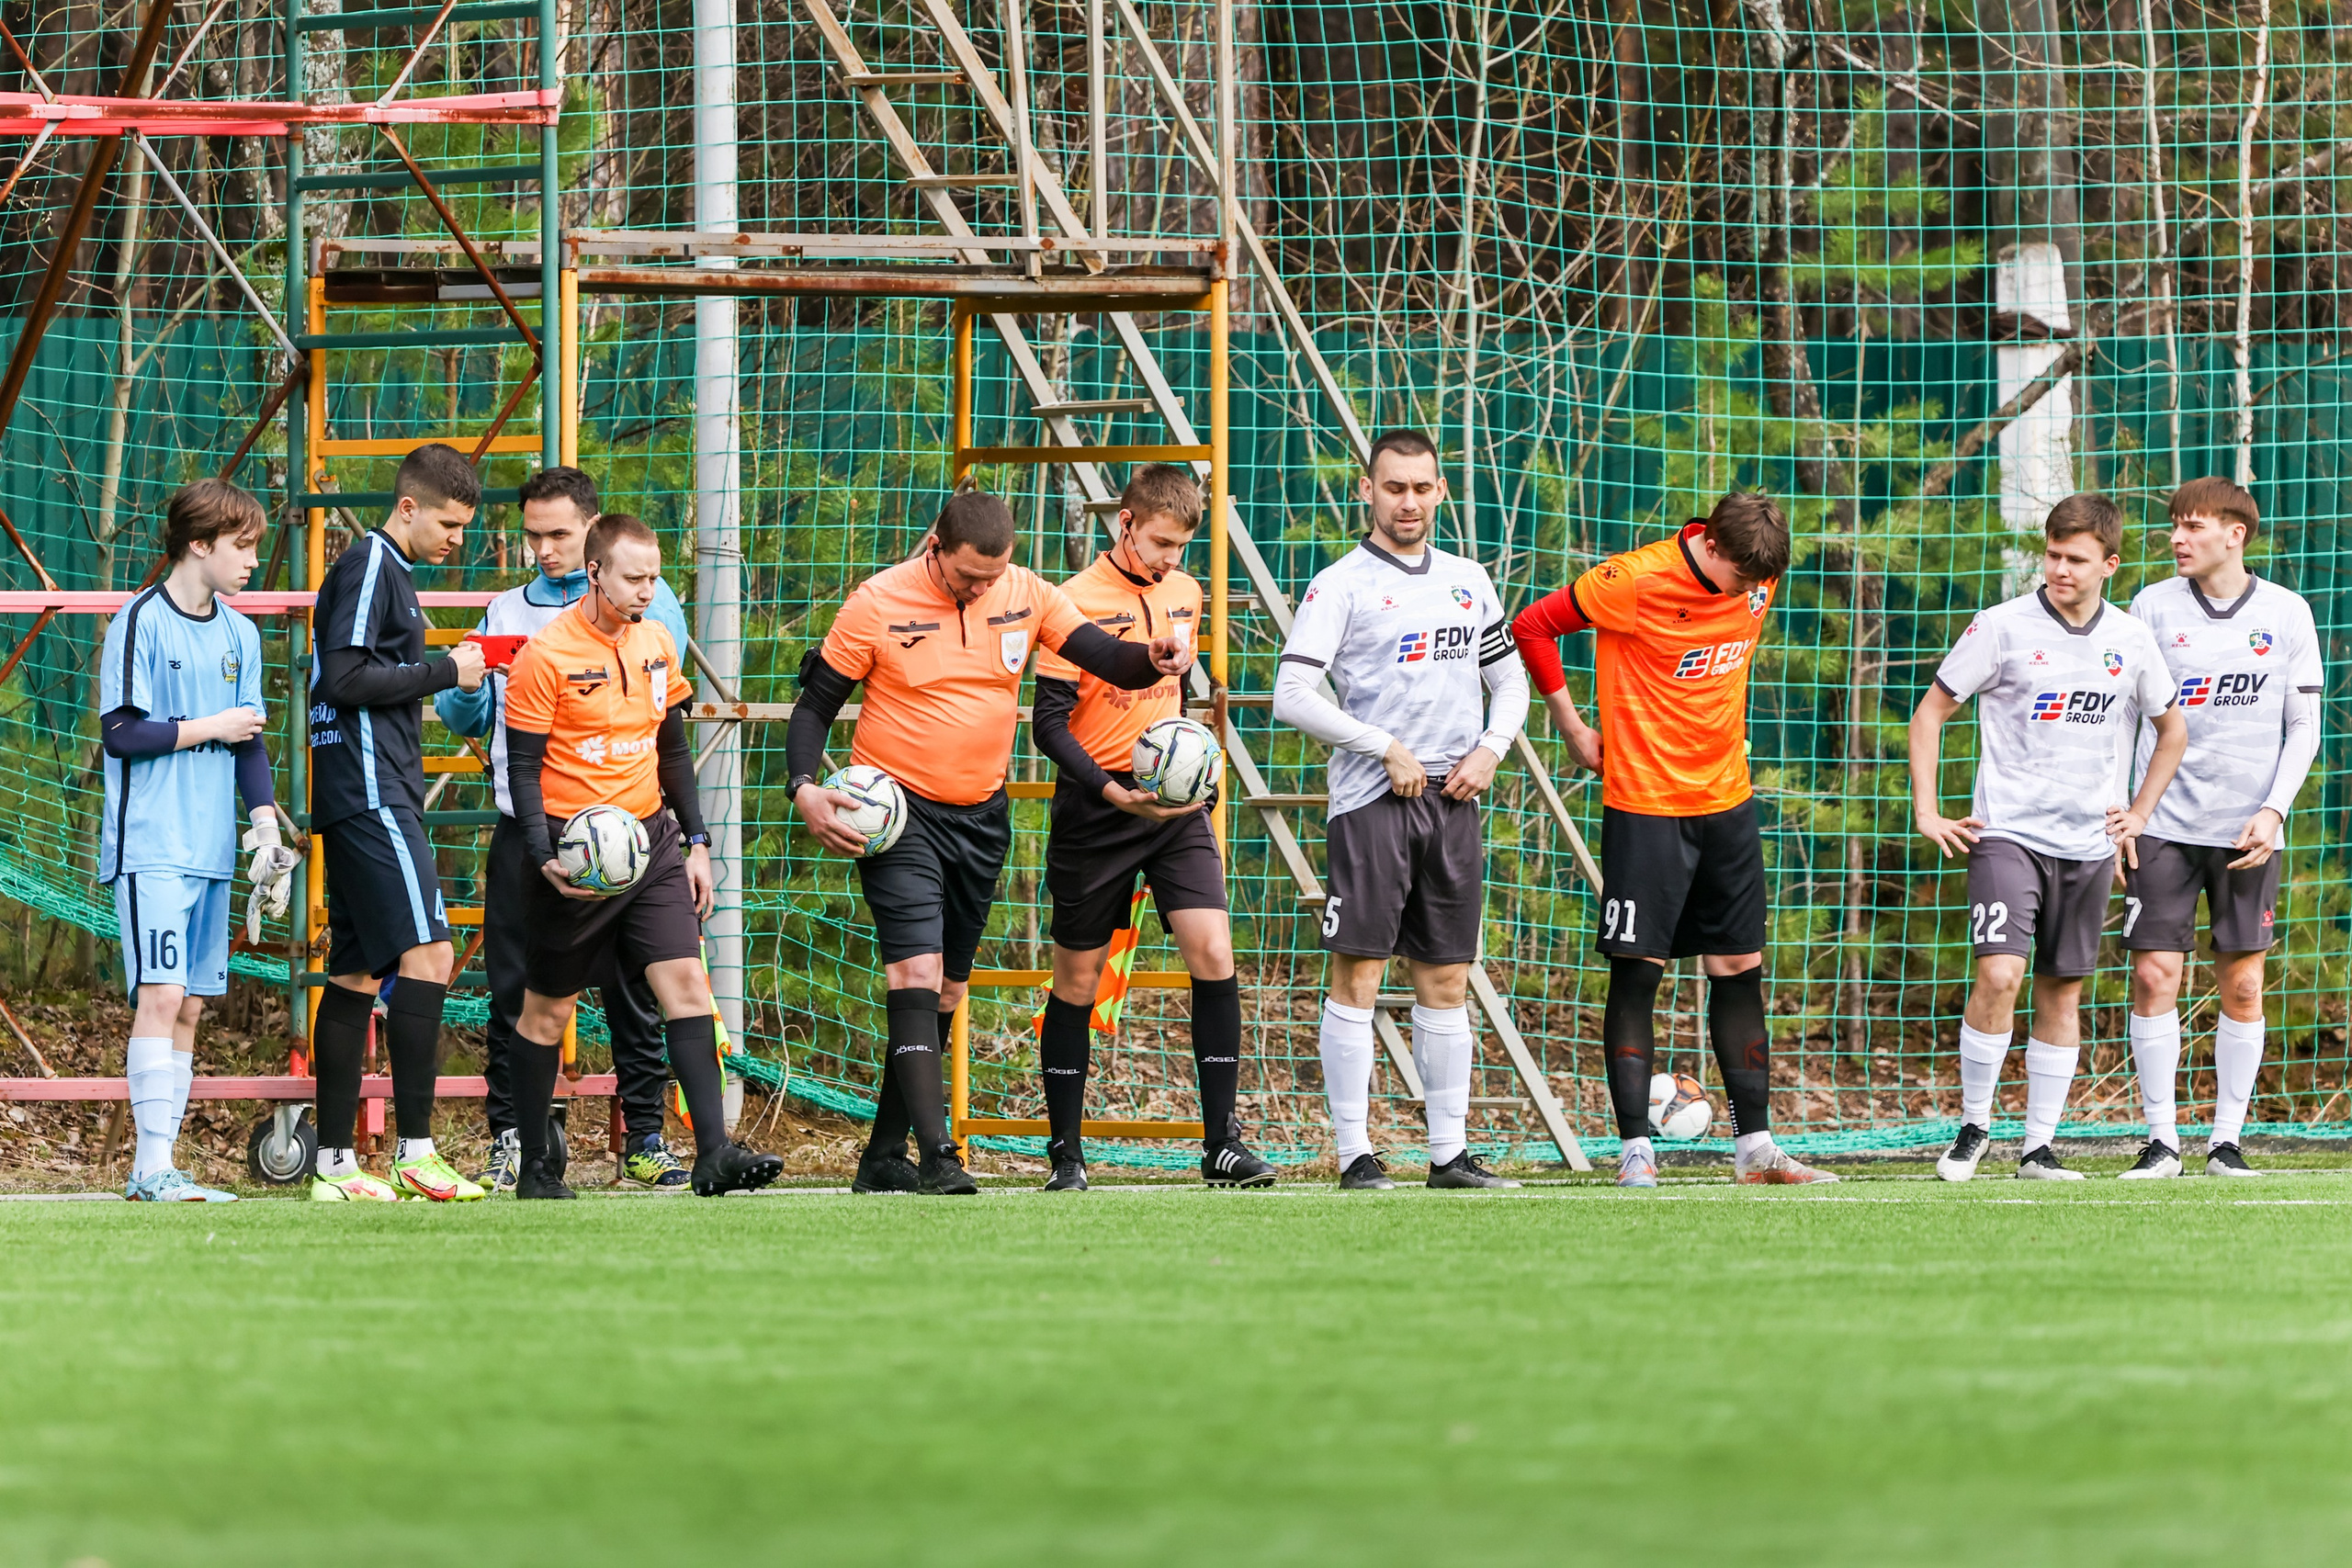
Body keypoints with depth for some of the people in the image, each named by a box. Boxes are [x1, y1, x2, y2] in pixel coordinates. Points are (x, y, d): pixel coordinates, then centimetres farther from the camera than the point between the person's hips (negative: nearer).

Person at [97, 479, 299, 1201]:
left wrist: (266, 816, 3)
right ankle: (152, 1164, -17)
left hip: (211, 847, 7)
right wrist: (208, 728, -8)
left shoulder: (240, 635, 14)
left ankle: (160, 1169, 7)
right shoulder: (141, 622, -7)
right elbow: (120, 733, -12)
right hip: (149, 848, -7)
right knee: (161, 992, -15)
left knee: (189, 1005, 5)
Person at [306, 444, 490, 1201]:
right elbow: (345, 679, -18)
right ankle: (416, 1152, -21)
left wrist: (446, 676, 14)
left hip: (359, 799, 11)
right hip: (370, 792, -11)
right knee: (426, 952, -16)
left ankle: (336, 1162, 10)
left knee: (358, 971, 9)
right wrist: (443, 672, -11)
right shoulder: (370, 566, -9)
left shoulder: (386, 571, 21)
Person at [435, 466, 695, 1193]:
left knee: (633, 989, -1)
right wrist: (464, 684, -4)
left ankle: (645, 1139, 5)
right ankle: (508, 1139, 4)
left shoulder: (644, 601, 7)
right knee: (514, 990, 0)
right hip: (525, 827, 3)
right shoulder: (507, 612, 19)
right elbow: (465, 717, 19)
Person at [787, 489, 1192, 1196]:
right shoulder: (878, 605, -11)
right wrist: (805, 788, -19)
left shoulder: (1025, 595, -2)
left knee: (946, 991, 9)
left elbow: (1106, 658, -5)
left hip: (982, 816, 5)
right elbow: (815, 704, -3)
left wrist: (1152, 659, -29)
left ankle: (884, 1157, 18)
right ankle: (937, 1156, -26)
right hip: (899, 813, -5)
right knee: (917, 972, -18)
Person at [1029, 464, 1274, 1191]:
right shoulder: (1077, 602, -11)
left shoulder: (1185, 594, 8)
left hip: (1175, 804, 4)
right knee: (1078, 979, 5)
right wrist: (1114, 793, -24)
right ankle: (1066, 1152, 16)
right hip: (1094, 807, -4)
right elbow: (1049, 724, -13)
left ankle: (1222, 1144, -8)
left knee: (1214, 955, -11)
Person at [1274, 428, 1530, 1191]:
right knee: (1359, 974, -7)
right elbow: (1293, 697, -11)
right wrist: (1388, 749, -12)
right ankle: (1355, 1152, -5)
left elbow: (1510, 679, 22)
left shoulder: (1468, 580, 14)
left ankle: (1450, 1151, 12)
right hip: (1370, 804, -5)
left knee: (1446, 980, 7)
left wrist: (1490, 750, 4)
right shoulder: (1341, 586, -3)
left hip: (1453, 802, 5)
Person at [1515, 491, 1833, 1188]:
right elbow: (1532, 628, -7)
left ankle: (1754, 1145, 11)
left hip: (1727, 801, 6)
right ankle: (1635, 1149, -1)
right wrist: (1573, 727, -3)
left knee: (1740, 969, 6)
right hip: (1645, 807, -6)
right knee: (1638, 972, -5)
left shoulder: (1756, 580, 2)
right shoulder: (1636, 580, -16)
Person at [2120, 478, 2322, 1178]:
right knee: (2154, 976, -6)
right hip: (2164, 823, 0)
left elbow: (2304, 727, 6)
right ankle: (2162, 1139, 1)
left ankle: (2227, 1139, 9)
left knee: (2242, 984, 0)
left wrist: (2274, 811, -7)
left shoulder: (2286, 613, 2)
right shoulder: (2152, 608, 2)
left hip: (2247, 830, 0)